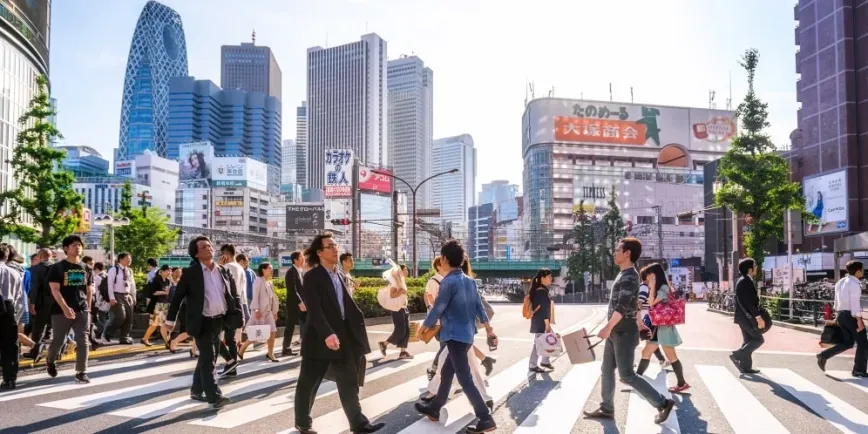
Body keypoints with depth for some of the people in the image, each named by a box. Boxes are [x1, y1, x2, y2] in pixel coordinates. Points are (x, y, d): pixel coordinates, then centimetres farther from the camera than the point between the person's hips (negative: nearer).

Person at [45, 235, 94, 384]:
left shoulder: (86, 269, 10)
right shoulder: (57, 267, -3)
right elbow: (55, 290, -11)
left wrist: (88, 309, 10)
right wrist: (65, 308, -21)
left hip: (82, 311, 3)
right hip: (61, 312, -3)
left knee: (83, 342, -3)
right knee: (59, 340, 10)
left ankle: (81, 372, 1)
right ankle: (50, 361, 39)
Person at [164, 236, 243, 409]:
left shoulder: (224, 271, 7)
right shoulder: (190, 273, -6)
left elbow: (235, 295, 9)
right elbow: (177, 296, -3)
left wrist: (239, 317, 0)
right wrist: (171, 319, -3)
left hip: (219, 321, 5)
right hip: (202, 322, -5)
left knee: (208, 358, 15)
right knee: (208, 359, -9)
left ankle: (196, 390, 30)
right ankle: (214, 396, -10)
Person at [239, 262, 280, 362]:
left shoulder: (269, 283, 16)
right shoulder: (259, 281, -9)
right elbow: (255, 296, -16)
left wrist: (274, 311, 17)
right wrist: (256, 309, -24)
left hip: (268, 311, 8)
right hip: (260, 311, -8)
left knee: (272, 332, 3)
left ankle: (270, 353, 12)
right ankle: (241, 350, 11)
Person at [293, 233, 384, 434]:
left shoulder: (340, 275, 13)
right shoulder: (312, 277, -12)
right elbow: (315, 310, -22)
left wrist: (359, 320, 7)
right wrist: (327, 334, -31)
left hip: (343, 336, 7)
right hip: (319, 338, -7)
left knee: (349, 382, 8)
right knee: (308, 384, 8)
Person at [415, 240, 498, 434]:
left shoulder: (448, 282, -17)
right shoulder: (469, 281, 9)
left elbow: (437, 309, -12)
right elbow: (479, 306, 12)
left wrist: (423, 327, 4)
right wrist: (489, 329, 18)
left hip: (455, 336, -9)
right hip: (467, 334, 9)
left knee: (465, 379, -6)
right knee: (446, 373, 19)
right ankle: (434, 409, 31)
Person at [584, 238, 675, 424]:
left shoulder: (629, 276, -18)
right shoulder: (626, 275, 13)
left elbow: (622, 306, -25)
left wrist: (608, 328, -25)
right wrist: (639, 322, 28)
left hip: (624, 333, -10)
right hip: (616, 332, 10)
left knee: (627, 374, -5)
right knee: (607, 370, 12)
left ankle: (663, 403, 4)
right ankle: (607, 409, 21)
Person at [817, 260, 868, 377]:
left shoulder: (840, 282, 14)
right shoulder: (854, 283, -13)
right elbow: (855, 303, -20)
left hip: (841, 314, 9)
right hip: (851, 315, -8)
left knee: (847, 342, 15)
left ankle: (824, 355, 1)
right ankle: (859, 370, 9)